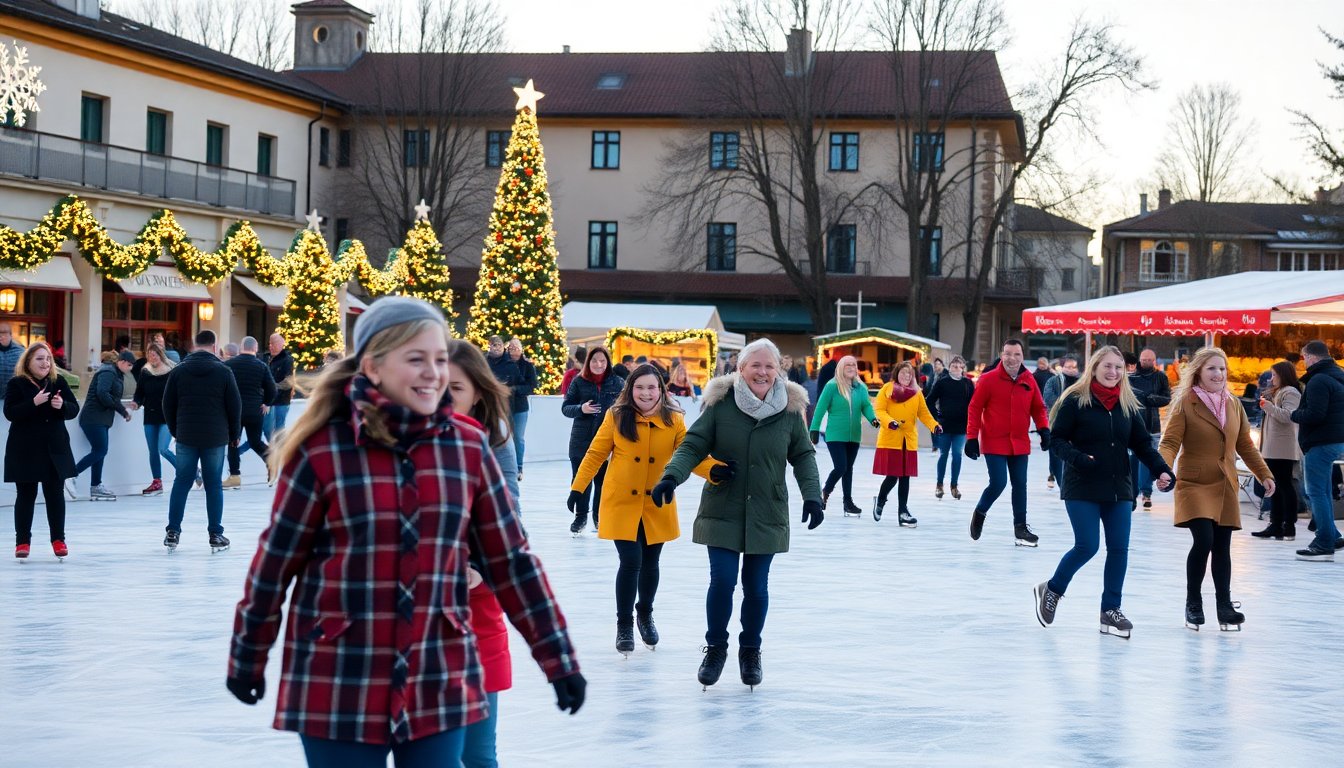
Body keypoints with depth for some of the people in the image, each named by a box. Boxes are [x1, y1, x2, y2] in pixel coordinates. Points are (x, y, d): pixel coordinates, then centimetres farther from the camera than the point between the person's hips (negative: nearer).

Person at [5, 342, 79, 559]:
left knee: (55, 494, 6)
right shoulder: (16, 384, -5)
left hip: (55, 449, 3)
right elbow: (10, 412, -14)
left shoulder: (58, 382, 4)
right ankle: (22, 541, 13)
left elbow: (74, 409, 5)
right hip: (25, 450, -3)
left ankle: (58, 539, 15)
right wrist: (34, 402, -26)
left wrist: (62, 405, -17)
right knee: (25, 495, 5)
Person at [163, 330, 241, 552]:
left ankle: (172, 532, 7)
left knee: (181, 483, 8)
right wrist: (234, 434, 10)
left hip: (186, 437, 1)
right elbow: (235, 406, -2)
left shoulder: (179, 371, 1)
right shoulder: (223, 371, -4)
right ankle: (216, 535, 5)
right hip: (215, 438, -1)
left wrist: (175, 430, 18)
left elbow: (168, 405, 5)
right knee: (214, 486, 4)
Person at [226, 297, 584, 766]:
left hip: (439, 687, 3)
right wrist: (247, 659, 8)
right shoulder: (322, 451, -9)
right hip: (338, 688, -3)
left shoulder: (469, 449, 1)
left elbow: (511, 561, 6)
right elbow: (275, 562, 0)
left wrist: (559, 659, 6)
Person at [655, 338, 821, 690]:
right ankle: (715, 648, 17)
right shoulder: (720, 402, -8)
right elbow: (693, 446, -7)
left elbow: (803, 456, 5)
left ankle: (750, 651, 30)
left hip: (766, 515, 1)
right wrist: (671, 476, -22)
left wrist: (812, 495, -8)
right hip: (722, 512, -1)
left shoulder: (790, 408, -3)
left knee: (756, 587, 7)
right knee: (722, 581, -7)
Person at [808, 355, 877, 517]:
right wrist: (814, 429, -12)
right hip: (835, 435, -5)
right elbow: (820, 408, -9)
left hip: (854, 436, 5)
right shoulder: (832, 386, -10)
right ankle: (825, 491, 15)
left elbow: (866, 406, -1)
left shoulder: (861, 387, 3)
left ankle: (848, 502, 19)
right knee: (840, 467, -11)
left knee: (848, 468, 11)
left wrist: (873, 419, -22)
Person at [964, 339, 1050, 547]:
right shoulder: (988, 380, -9)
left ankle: (1020, 527, 15)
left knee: (1020, 484, 7)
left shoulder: (1029, 381, 3)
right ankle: (980, 513, 18)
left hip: (1020, 444, 4)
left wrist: (1044, 429, -3)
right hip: (994, 444, -4)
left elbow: (1038, 408, 12)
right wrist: (972, 438, -9)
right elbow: (975, 408, -6)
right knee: (998, 483, -9)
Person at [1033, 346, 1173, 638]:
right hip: (1082, 488, -5)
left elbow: (1143, 444, 8)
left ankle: (1111, 609, 15)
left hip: (1119, 488, 5)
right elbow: (1056, 439, -6)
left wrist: (1162, 470, -7)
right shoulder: (1075, 401, -7)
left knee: (1119, 548, 2)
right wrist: (1075, 457, -24)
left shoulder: (1129, 405, 7)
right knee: (1087, 546, -8)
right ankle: (1051, 590, 18)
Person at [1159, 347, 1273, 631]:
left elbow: (1245, 445, 17)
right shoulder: (1185, 404, -8)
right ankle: (1193, 604, 2)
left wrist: (1264, 475, 14)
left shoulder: (1234, 405, 8)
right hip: (1194, 485, -5)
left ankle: (1225, 607, 16)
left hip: (1225, 487, 5)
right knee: (1203, 541, -16)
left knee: (1222, 547, 6)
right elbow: (1170, 443, -14)